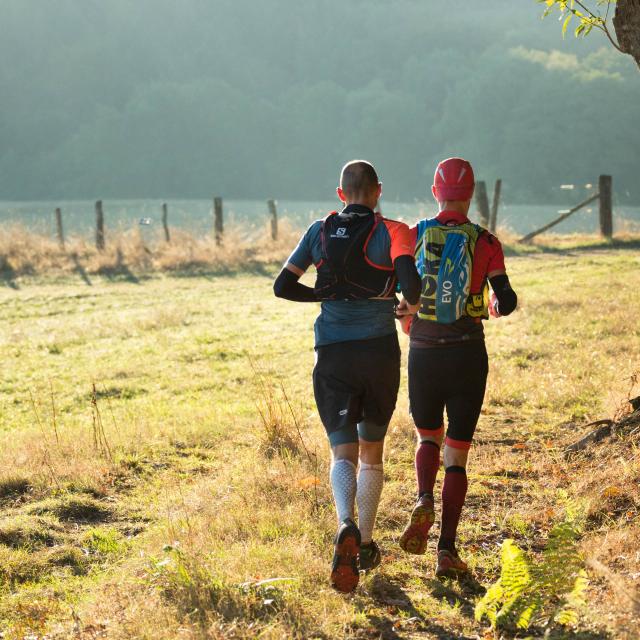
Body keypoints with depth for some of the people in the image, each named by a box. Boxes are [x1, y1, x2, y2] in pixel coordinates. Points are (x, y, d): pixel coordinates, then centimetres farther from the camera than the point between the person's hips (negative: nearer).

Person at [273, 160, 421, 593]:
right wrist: (411, 306, 3)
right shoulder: (389, 233, -4)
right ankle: (366, 545, 22)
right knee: (372, 450, 16)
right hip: (379, 349, -1)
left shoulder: (320, 232, 6)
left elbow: (283, 286, 5)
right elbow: (411, 284, -19)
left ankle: (347, 527, -29)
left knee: (343, 452, 0)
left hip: (333, 353, 1)